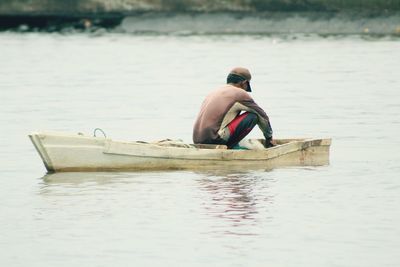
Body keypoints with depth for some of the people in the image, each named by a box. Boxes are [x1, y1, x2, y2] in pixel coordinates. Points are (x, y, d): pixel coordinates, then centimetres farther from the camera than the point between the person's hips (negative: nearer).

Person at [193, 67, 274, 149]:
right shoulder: (240, 93, 3)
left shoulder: (214, 93, 24)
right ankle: (229, 146, -5)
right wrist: (269, 138, 28)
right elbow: (262, 115, 12)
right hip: (215, 139, -8)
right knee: (253, 116, 0)